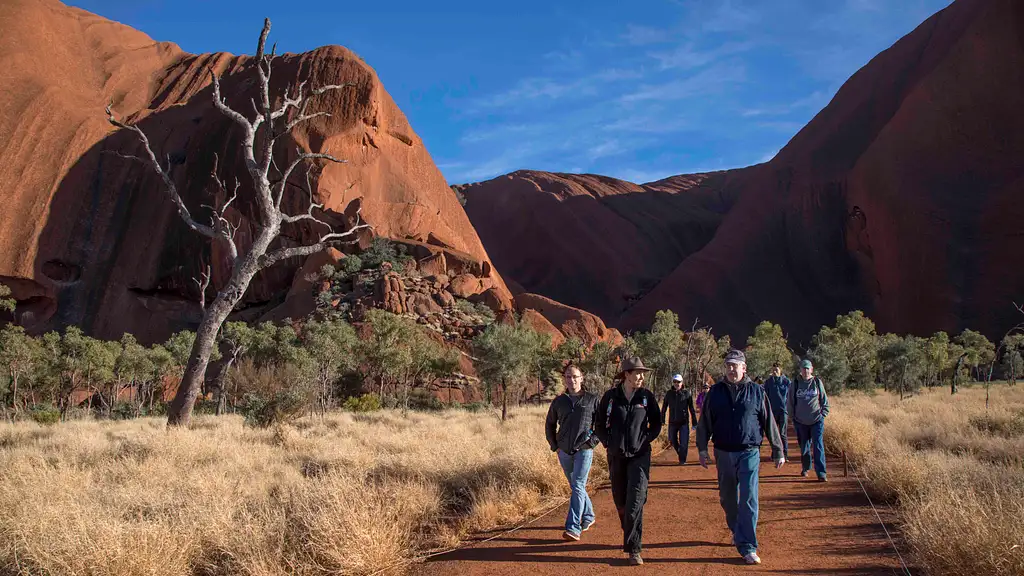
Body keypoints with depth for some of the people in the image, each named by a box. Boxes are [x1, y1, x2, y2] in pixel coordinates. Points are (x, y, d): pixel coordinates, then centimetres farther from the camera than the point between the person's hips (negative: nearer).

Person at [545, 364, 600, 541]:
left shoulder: (592, 399, -2)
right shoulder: (559, 401, 6)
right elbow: (549, 424, 17)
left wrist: (593, 441, -5)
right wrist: (554, 445, 9)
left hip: (584, 450, -4)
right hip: (564, 451, 4)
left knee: (578, 487, -13)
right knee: (575, 486, 16)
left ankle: (573, 528, -16)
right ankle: (588, 516, 36)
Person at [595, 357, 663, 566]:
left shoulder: (646, 396, -4)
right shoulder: (610, 396, -3)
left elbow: (656, 424, 7)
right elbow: (600, 425, 8)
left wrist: (644, 441, -3)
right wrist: (608, 444, -1)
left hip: (639, 456, -2)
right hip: (616, 456, 2)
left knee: (635, 502, -12)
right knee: (620, 501, 13)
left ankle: (634, 549, -7)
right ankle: (630, 537, 38)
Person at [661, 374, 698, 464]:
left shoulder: (686, 393, -3)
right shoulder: (669, 393, 3)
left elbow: (691, 408, 1)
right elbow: (664, 407, 11)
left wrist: (694, 422, 0)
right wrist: (662, 419, 8)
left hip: (684, 422, -3)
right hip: (672, 422, 3)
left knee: (683, 442, -5)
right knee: (672, 441, 12)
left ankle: (682, 460, 10)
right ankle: (680, 453, 38)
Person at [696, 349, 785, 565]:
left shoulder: (756, 392, -1)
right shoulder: (715, 392, 4)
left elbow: (769, 423, 5)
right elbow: (704, 423, 8)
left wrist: (778, 451, 7)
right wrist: (702, 448, 3)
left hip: (749, 453, -3)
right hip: (723, 454, 3)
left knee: (748, 500, -9)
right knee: (728, 499, 14)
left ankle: (747, 547, -6)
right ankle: (737, 532, 37)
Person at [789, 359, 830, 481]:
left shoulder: (817, 382, 0)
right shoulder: (795, 384, 1)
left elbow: (824, 400, 8)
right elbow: (791, 402, 9)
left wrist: (823, 414, 1)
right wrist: (793, 416, 8)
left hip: (817, 420, -1)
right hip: (801, 422, 2)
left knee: (818, 446, -7)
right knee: (804, 446, 12)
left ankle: (821, 473, -5)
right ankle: (805, 468, 31)